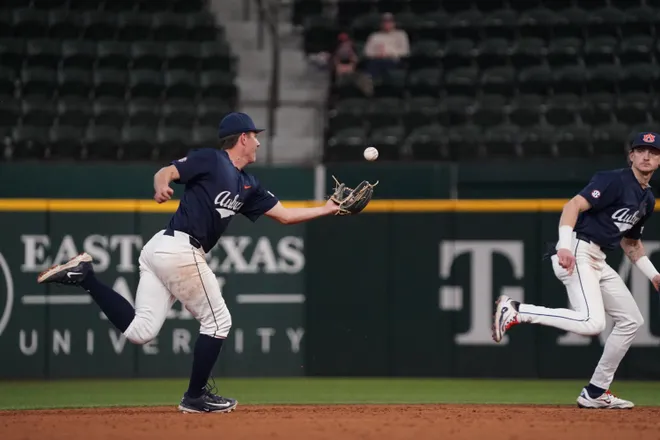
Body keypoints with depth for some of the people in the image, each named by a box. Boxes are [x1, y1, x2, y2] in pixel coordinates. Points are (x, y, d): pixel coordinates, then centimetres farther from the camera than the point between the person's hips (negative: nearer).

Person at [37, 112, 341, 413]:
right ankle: (195, 397, 14)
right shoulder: (210, 160, -2)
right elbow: (165, 172, -13)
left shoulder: (247, 185, 23)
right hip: (181, 250, -9)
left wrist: (327, 210, 22)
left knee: (140, 331, 1)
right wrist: (161, 185, -35)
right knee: (217, 321, 4)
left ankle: (84, 276, 0)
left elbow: (285, 215, 25)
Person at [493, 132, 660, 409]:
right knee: (592, 322, -28)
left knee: (631, 319, 11)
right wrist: (565, 246, -33)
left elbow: (631, 241, 33)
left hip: (598, 261, 10)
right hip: (577, 253, -10)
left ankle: (595, 392, 16)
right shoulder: (614, 181, -9)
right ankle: (516, 311, -18)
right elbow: (574, 205, -20)